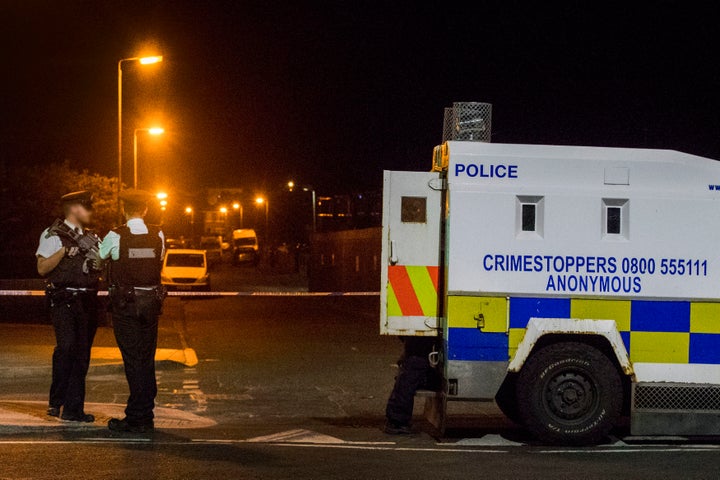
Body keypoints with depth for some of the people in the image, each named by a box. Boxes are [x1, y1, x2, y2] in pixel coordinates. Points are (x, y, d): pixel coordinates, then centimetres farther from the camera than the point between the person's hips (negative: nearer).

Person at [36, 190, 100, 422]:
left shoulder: (91, 238, 19)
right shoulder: (54, 235, 1)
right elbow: (42, 268, -7)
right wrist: (64, 251, -18)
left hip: (88, 301, 6)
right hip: (64, 300, -6)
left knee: (82, 355, 4)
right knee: (66, 345, -22)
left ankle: (74, 409, 8)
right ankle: (56, 401, -12)